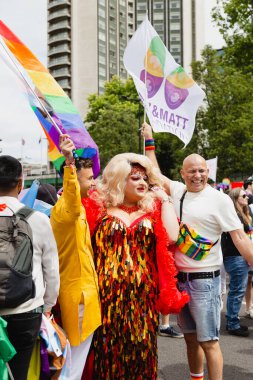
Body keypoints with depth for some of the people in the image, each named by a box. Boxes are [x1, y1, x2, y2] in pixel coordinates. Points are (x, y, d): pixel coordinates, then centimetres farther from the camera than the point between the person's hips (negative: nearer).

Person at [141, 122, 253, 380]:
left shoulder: (219, 199, -8)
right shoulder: (177, 190, 6)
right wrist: (149, 141, 25)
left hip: (204, 280, -5)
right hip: (179, 277, 5)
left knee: (208, 341, -2)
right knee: (190, 337, 16)